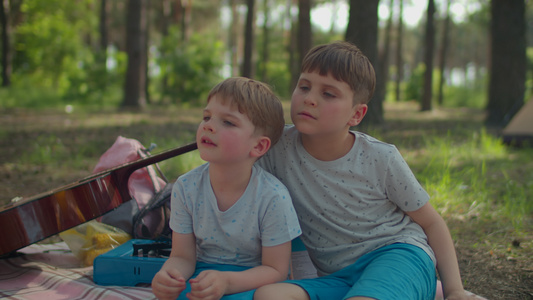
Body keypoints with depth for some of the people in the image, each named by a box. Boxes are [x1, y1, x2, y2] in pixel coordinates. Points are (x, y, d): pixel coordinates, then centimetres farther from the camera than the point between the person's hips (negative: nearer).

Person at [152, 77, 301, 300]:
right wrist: (168, 274, -26)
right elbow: (183, 256, -2)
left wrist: (226, 281, -31)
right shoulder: (186, 188, -9)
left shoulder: (273, 198, -19)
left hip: (252, 280, -2)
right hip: (202, 273, 3)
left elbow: (276, 270, -13)